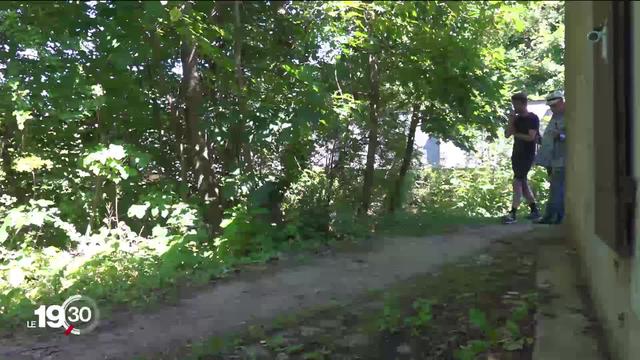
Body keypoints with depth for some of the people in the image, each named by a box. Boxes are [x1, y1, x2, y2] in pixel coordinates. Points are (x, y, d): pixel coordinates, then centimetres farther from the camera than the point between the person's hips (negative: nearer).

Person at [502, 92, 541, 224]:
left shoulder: (533, 118, -8)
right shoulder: (517, 118, 12)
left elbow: (531, 137, -17)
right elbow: (507, 134, 6)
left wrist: (516, 134, -5)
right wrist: (511, 121, -6)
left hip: (527, 155, -8)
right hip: (517, 154, 8)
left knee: (517, 181, -14)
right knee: (523, 182, 11)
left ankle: (513, 213, -16)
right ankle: (534, 210, 22)